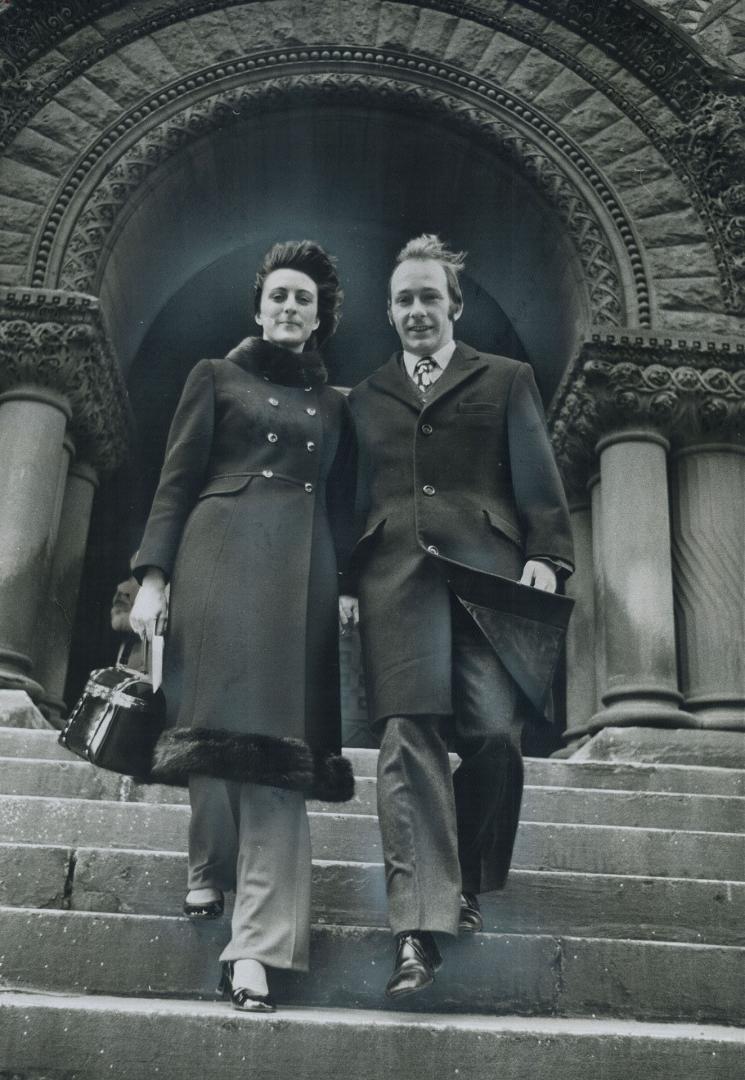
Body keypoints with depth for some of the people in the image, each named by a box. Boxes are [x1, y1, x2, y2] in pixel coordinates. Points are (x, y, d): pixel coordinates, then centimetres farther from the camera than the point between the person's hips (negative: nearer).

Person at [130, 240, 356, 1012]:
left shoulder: (332, 404, 21)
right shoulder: (218, 376, 12)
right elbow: (176, 482, 5)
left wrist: (347, 589, 7)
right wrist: (153, 576, -6)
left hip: (301, 571, 2)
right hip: (223, 556, -2)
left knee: (278, 735, -7)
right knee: (224, 719, -10)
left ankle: (256, 943, -9)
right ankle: (209, 870, 18)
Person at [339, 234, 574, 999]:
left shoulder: (506, 380, 17)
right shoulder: (366, 397, 22)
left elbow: (537, 477, 7)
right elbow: (353, 499, 18)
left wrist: (545, 555, -7)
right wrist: (345, 582, 8)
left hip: (486, 571, -1)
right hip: (396, 578, 1)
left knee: (494, 733, -8)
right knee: (407, 742, -9)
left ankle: (468, 878, 20)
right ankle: (419, 928, -9)